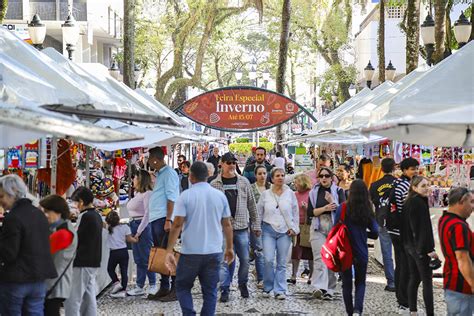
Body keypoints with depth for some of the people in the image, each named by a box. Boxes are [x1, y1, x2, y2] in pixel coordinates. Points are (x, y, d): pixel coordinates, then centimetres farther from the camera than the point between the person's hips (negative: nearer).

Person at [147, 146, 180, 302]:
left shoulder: (168, 173, -9)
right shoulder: (159, 174, 19)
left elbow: (171, 198, -16)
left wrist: (168, 220, -21)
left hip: (163, 219, -10)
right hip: (155, 219, 10)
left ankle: (175, 290, -6)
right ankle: (164, 288, 17)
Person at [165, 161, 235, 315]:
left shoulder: (185, 196, -7)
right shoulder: (220, 196, 3)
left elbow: (177, 225, -11)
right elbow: (227, 225, 8)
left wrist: (169, 251, -9)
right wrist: (229, 248, 19)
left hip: (190, 252, -2)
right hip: (214, 252, 3)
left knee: (183, 287, 13)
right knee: (210, 291, 10)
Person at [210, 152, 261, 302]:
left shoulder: (244, 182, 6)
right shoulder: (215, 184, 2)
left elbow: (252, 204, 10)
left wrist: (256, 225, 9)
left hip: (241, 227, 2)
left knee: (245, 259, 7)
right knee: (225, 260, -1)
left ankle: (243, 284, 29)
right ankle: (224, 289, 9)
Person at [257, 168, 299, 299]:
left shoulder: (290, 194, 4)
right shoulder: (265, 194, 4)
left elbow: (295, 212, 10)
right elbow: (259, 212, 10)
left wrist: (294, 228, 3)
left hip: (285, 231, 1)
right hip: (269, 230, -1)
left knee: (282, 262, 2)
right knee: (268, 260, -11)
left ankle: (280, 290, 8)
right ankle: (267, 287, 7)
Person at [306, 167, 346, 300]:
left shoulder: (338, 191, 6)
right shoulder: (314, 192, 10)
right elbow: (310, 212, 2)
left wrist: (332, 202, -20)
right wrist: (325, 208, -12)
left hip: (335, 228, 0)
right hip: (318, 229, 0)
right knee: (319, 258, -16)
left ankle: (329, 290, 10)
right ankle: (319, 288, -29)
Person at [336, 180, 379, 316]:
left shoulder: (342, 209, -12)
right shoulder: (368, 211, -5)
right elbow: (375, 233, 0)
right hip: (361, 252, 1)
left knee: (347, 283, 14)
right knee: (360, 282, 15)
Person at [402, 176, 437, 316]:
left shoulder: (408, 202, 10)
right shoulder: (420, 203, -17)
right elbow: (423, 228, -20)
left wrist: (408, 243, 19)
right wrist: (429, 249, -19)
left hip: (409, 245, 9)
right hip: (421, 247, -9)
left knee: (414, 278, 12)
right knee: (427, 281, -5)